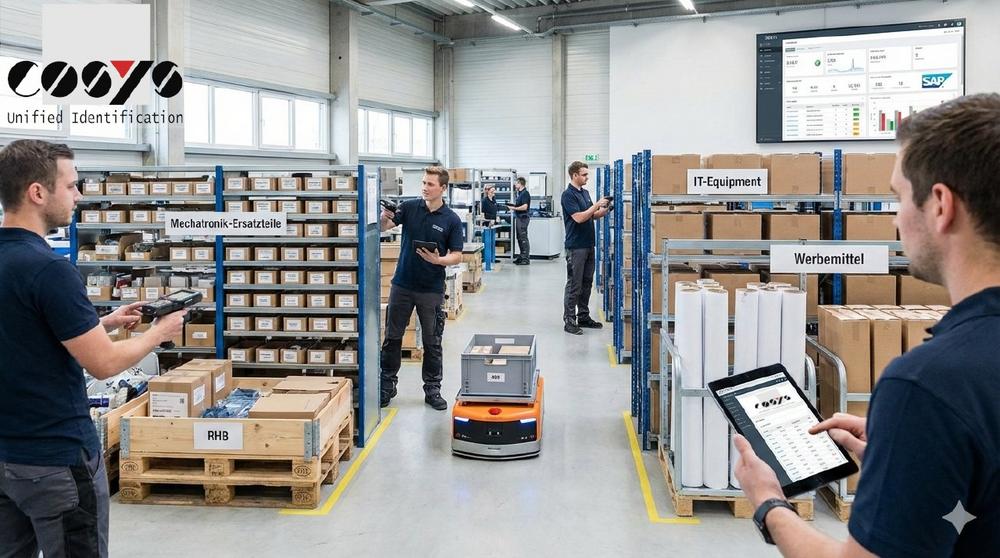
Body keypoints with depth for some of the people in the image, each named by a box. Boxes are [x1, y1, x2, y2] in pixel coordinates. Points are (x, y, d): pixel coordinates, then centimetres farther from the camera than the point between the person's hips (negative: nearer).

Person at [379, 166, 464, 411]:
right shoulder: (409, 207, 0)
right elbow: (384, 226, -10)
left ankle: (432, 389, 19)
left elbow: (457, 256, -4)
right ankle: (387, 385, 22)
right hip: (402, 284, 2)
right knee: (392, 337, 9)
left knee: (432, 342, 6)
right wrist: (384, 217, -33)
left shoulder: (452, 220, -5)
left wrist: (438, 260, -23)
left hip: (431, 289, -2)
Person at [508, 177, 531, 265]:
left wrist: (514, 208, -15)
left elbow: (524, 207, -23)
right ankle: (521, 256, 21)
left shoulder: (525, 193, -14)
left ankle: (526, 258, -6)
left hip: (523, 217, -10)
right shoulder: (519, 193, 16)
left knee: (523, 238, -8)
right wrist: (513, 206, 9)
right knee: (519, 238, 14)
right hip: (518, 217, 10)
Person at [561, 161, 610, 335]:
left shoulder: (585, 193, 14)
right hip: (576, 246, -9)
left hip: (589, 244, 9)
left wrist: (604, 211, 2)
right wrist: (597, 205, -18)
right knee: (574, 285, -5)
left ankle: (583, 316, 20)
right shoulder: (568, 194, -14)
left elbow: (591, 216, 19)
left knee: (587, 283, 12)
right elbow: (579, 218, -22)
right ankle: (569, 321, 1)